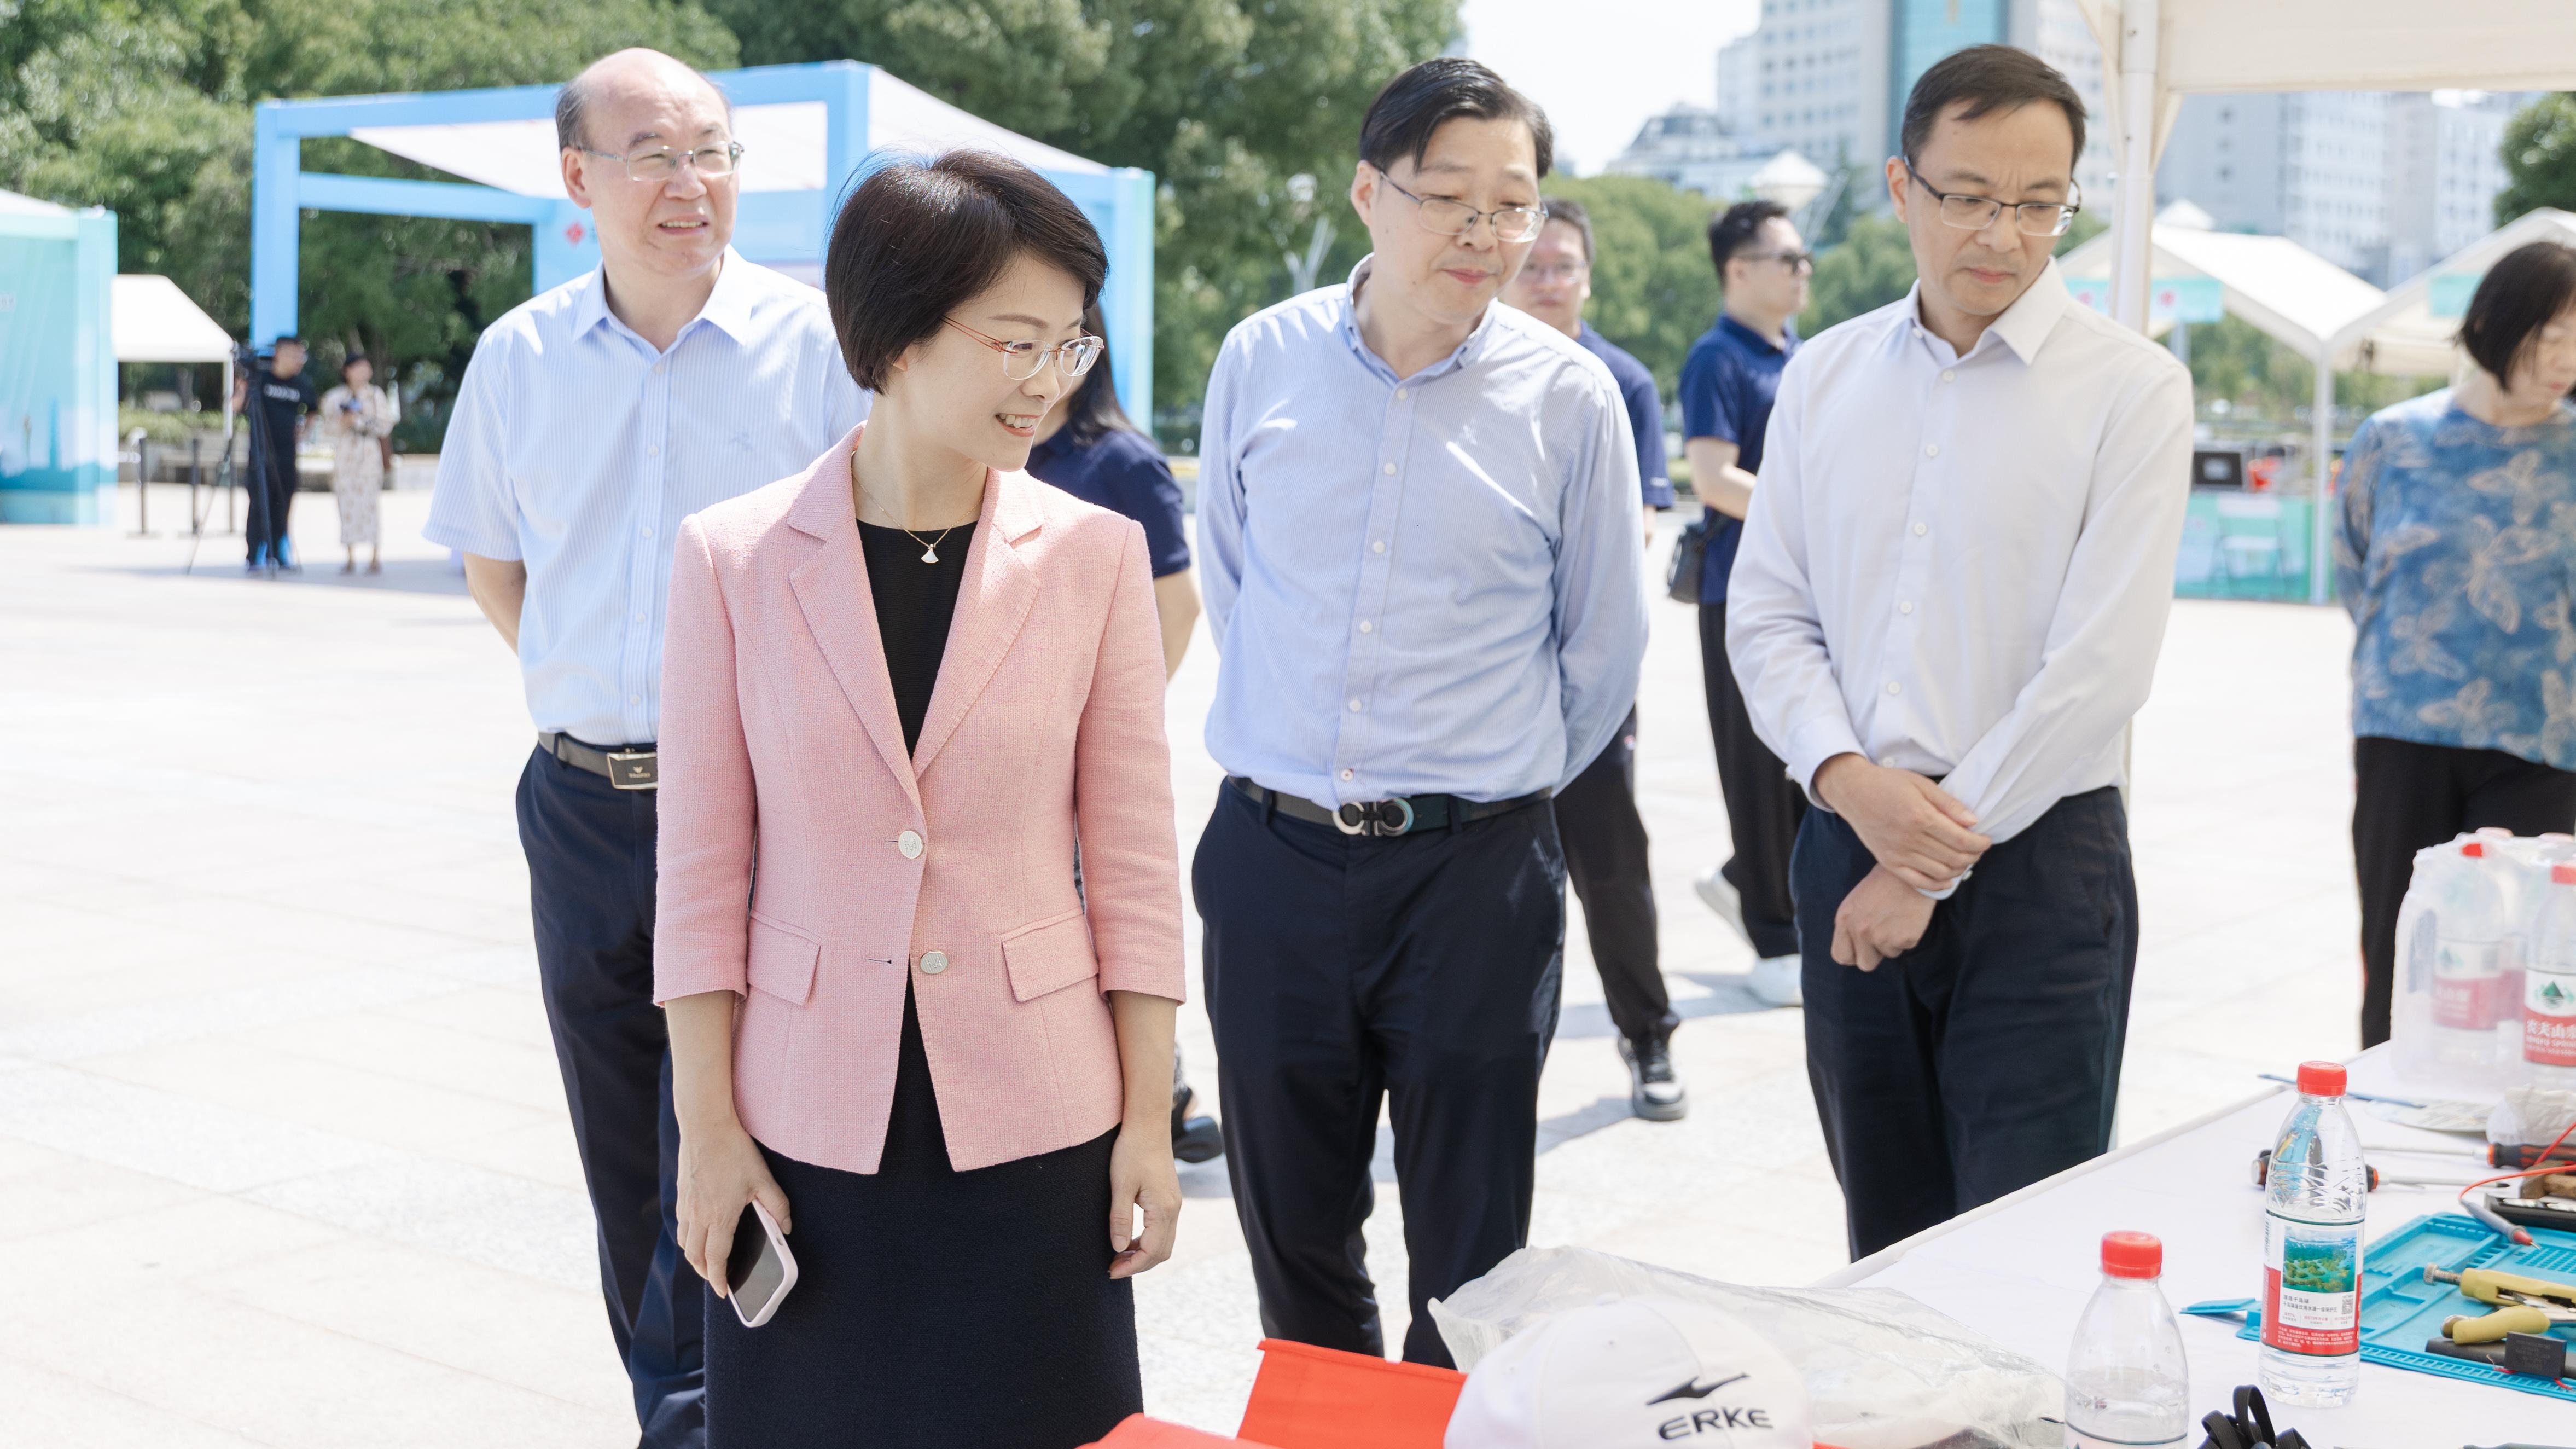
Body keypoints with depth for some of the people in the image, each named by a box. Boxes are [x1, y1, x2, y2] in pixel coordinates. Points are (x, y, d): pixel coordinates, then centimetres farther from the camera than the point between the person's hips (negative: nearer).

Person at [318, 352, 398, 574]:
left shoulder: (376, 395, 8)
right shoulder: (334, 398, 8)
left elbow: (385, 426, 4)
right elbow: (327, 429, 6)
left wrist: (360, 420, -8)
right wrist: (342, 423, -12)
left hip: (369, 455, -1)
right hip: (344, 455, 1)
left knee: (370, 502, -7)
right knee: (347, 504, -3)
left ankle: (376, 556, -1)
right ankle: (351, 558, 2)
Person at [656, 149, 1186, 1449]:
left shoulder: (1094, 554, -1)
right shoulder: (733, 560, -3)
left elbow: (1131, 858, 2)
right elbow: (703, 872, 0)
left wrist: (1149, 1121, 0)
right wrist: (707, 1127, -1)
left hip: (1031, 1131, 1)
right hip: (810, 1124, 0)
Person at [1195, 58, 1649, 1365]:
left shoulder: (1569, 397, -3)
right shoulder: (1262, 361, 2)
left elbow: (1601, 642, 8)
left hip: (1474, 873, -2)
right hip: (1271, 855, 2)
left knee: (1469, 1258, 5)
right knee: (1292, 1234, 14)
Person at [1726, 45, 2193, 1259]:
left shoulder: (2132, 389, -6)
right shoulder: (1823, 376, 8)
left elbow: (2100, 668, -11)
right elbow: (1766, 613, 8)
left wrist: (1931, 867, -11)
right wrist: (1849, 779, -11)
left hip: (2037, 862, -4)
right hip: (1847, 844, 4)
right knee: (1885, 1244, 14)